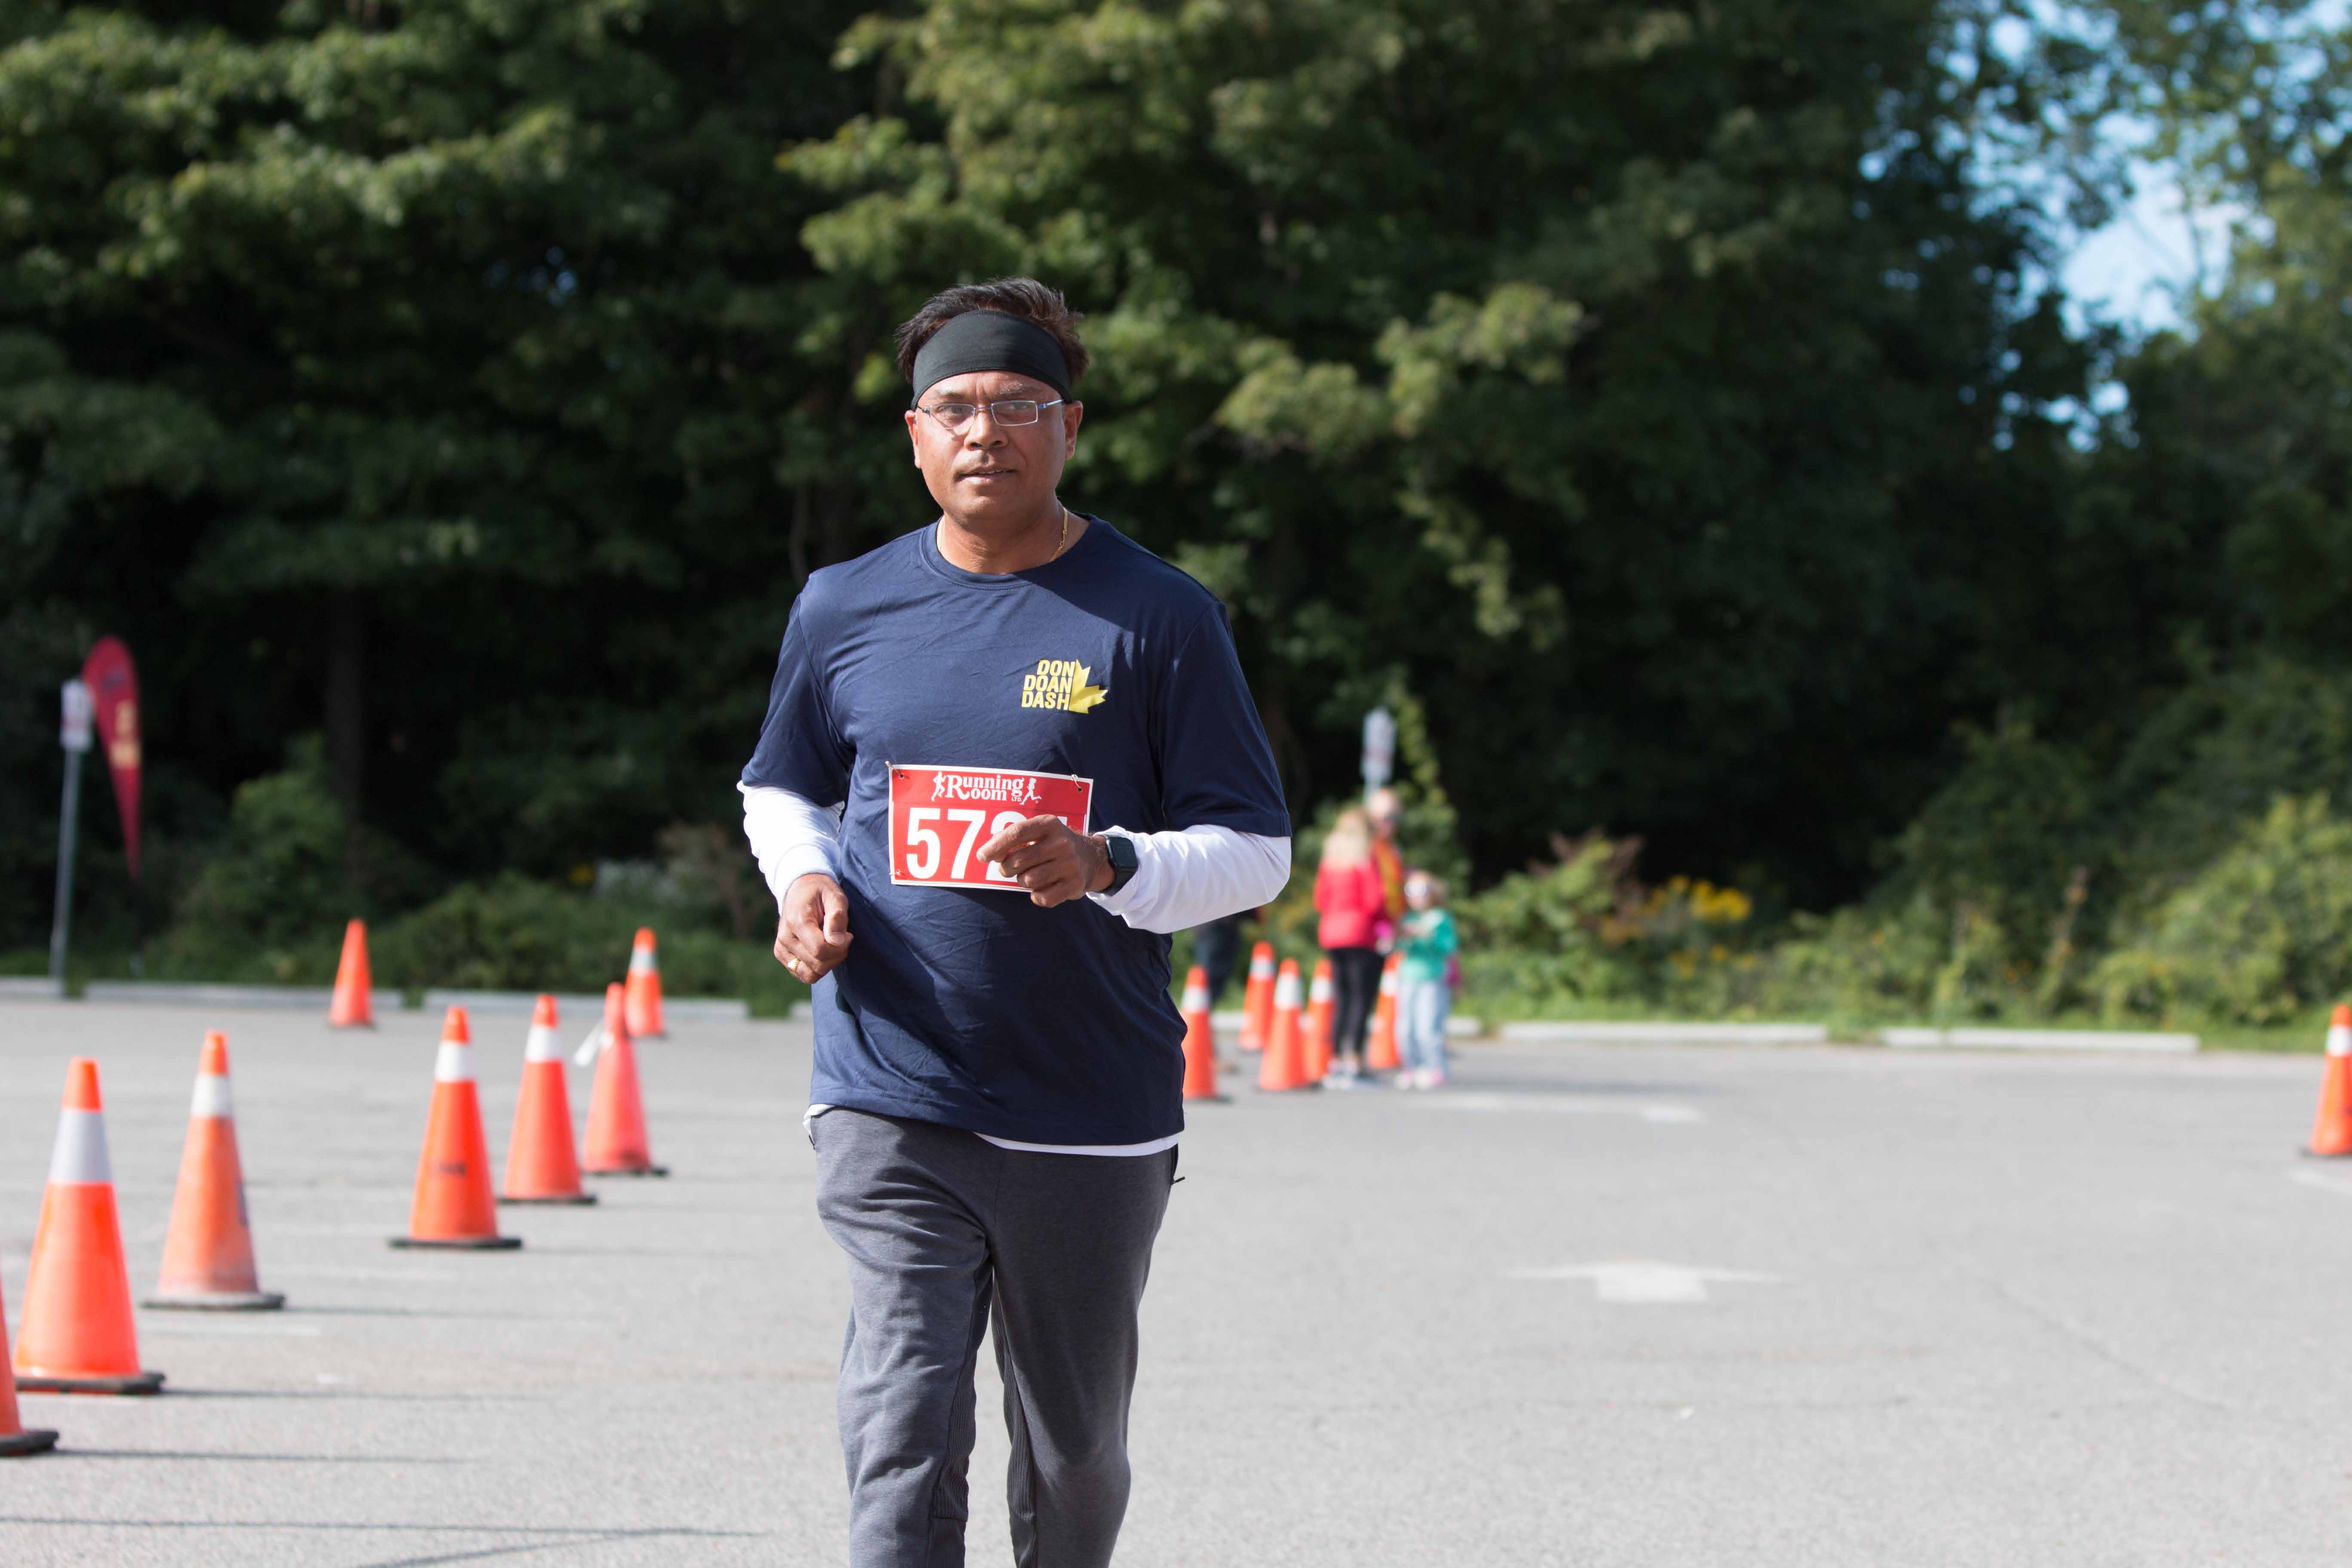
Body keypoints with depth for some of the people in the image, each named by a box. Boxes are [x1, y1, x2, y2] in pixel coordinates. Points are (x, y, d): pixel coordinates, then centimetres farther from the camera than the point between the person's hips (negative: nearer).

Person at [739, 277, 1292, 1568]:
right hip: (890, 1109, 1)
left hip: (1093, 1126, 0)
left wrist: (1106, 866, -19)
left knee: (1073, 1456, 13)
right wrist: (803, 879, 1)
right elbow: (781, 788, 23)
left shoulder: (1158, 617, -2)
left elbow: (1255, 853, -1)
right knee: (902, 1441, -12)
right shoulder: (844, 609, 6)